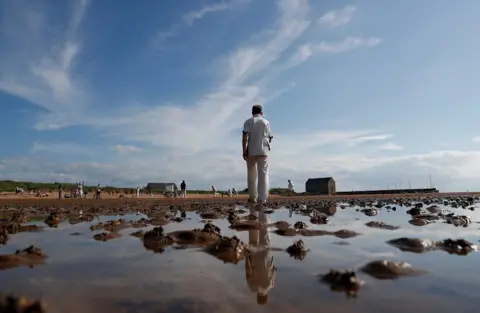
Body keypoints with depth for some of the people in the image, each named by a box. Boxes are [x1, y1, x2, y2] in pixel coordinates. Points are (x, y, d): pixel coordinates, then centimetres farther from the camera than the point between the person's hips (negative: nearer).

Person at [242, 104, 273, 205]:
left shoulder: (248, 122, 4)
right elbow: (270, 138, 9)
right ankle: (262, 198, -6)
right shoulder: (266, 122, 10)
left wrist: (244, 151, -10)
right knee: (263, 174, 0)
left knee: (251, 174, 8)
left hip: (251, 151, 0)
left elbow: (245, 136, -9)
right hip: (263, 151, 1)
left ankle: (252, 197, 12)